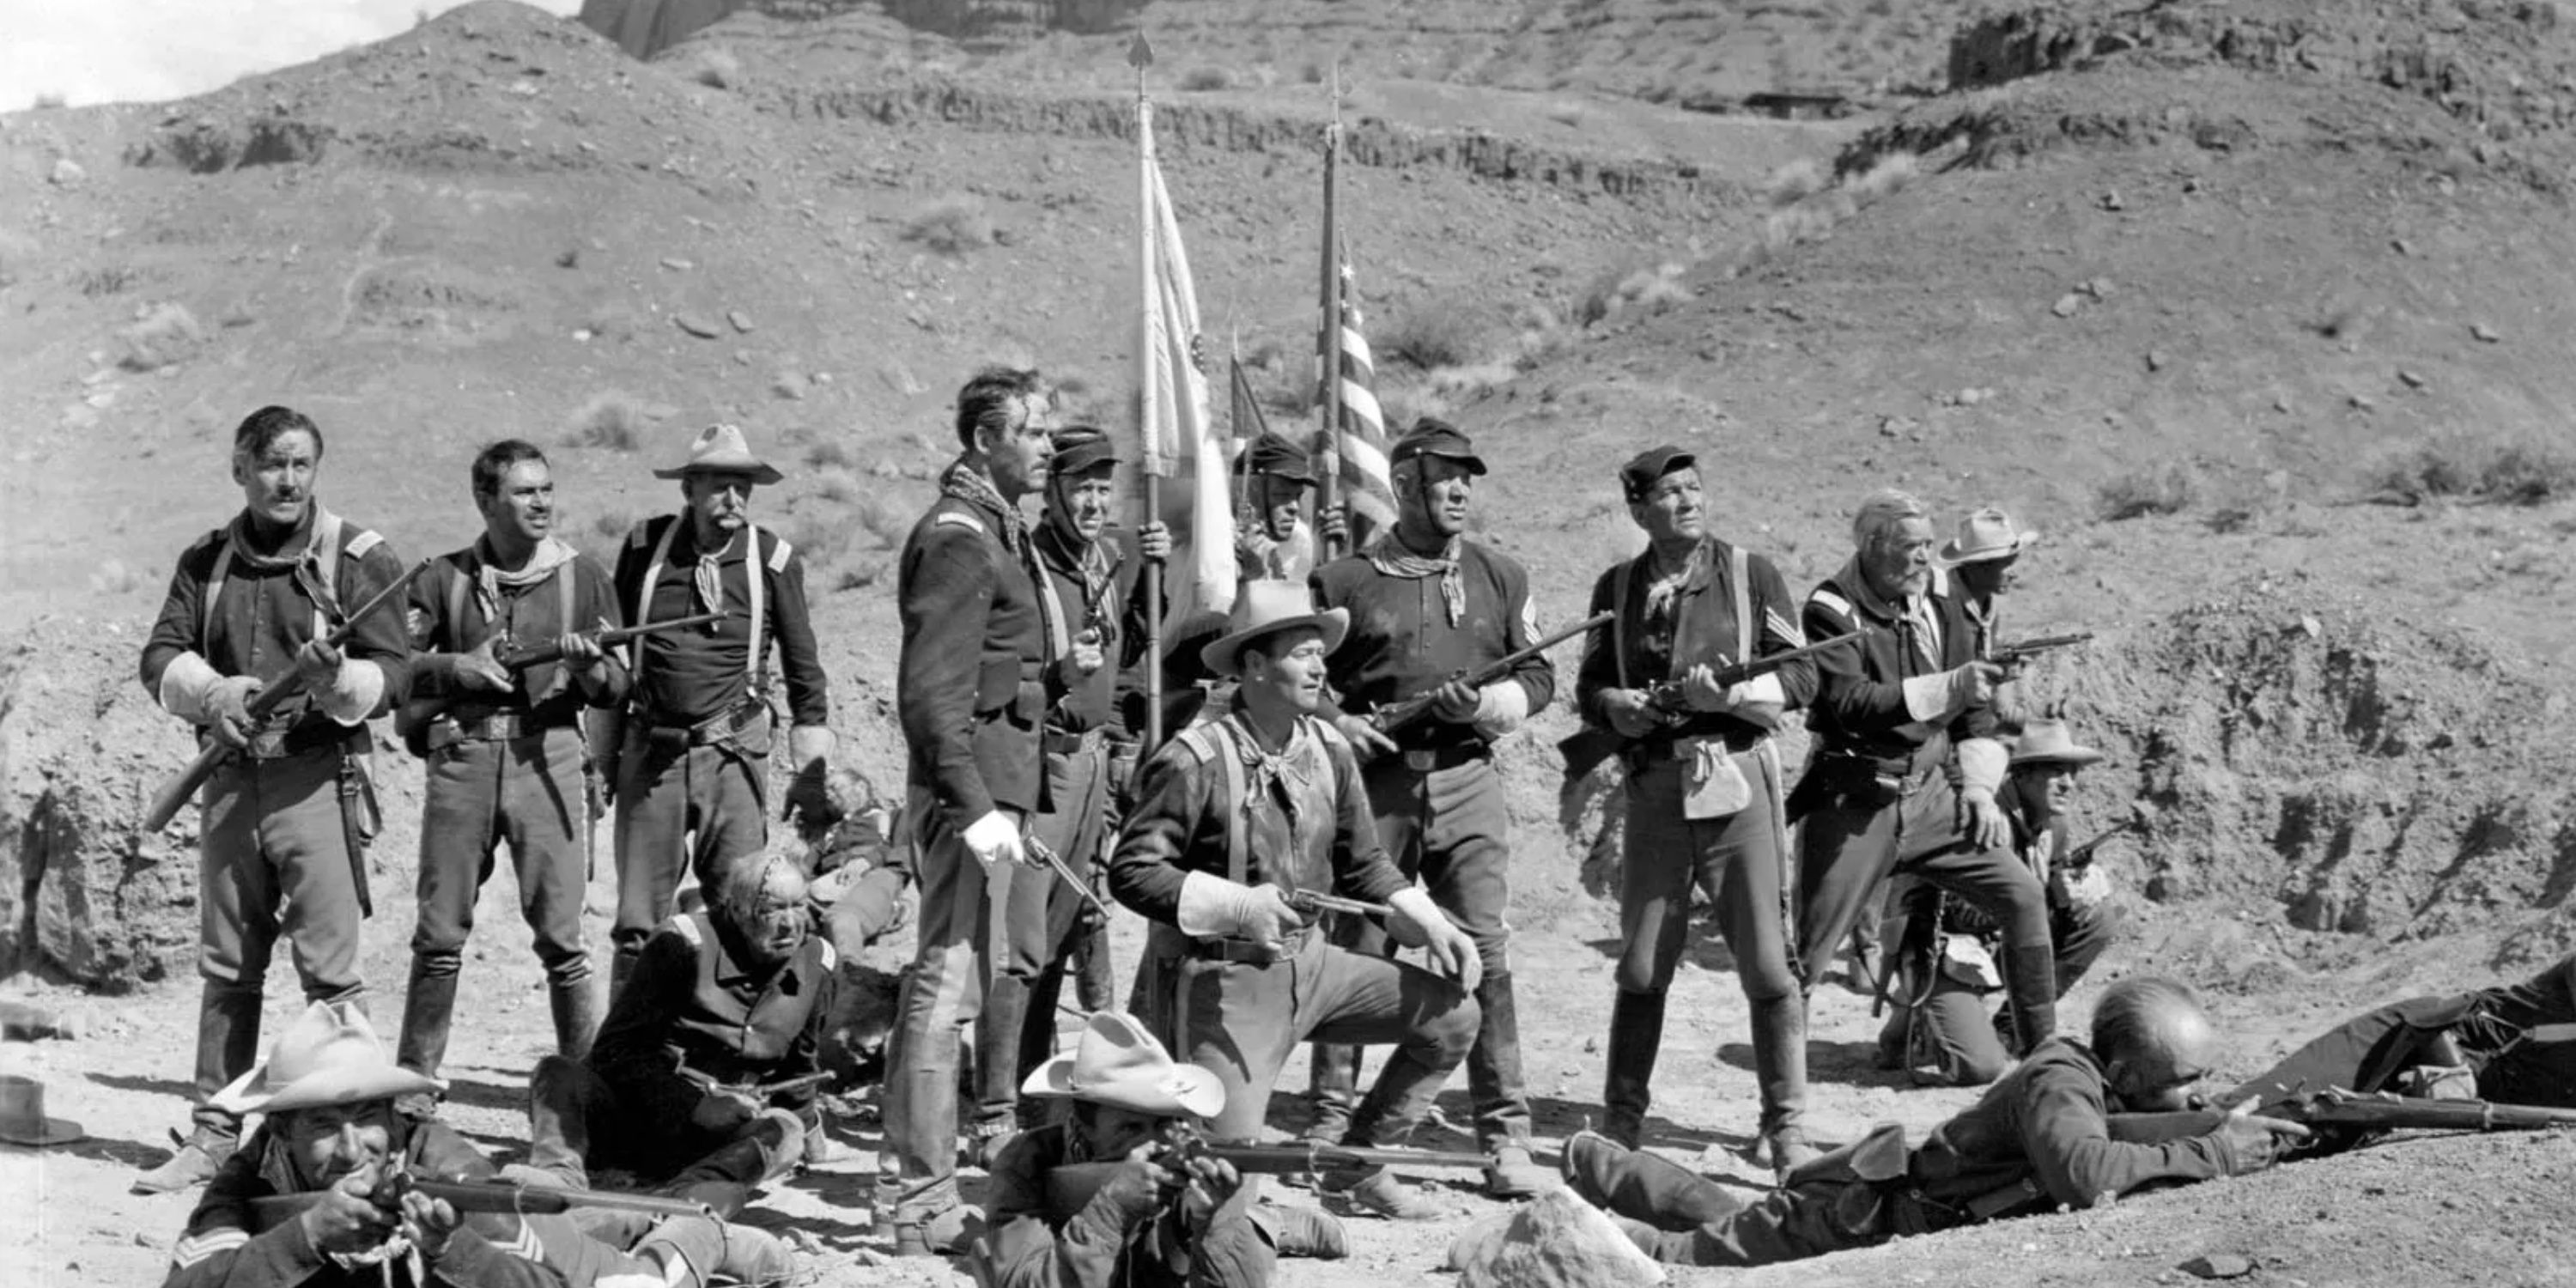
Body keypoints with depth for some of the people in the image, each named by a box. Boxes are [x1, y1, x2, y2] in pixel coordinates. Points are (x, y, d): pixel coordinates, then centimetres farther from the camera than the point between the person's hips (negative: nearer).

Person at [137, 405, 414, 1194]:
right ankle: (216, 1134, 19)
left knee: (330, 970, -8)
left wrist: (337, 680, -27)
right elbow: (161, 657, 7)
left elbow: (394, 675, -7)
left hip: (318, 781, -5)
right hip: (232, 780, 5)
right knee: (227, 970, 11)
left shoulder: (357, 559, -2)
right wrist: (213, 692, -13)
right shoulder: (207, 563, 12)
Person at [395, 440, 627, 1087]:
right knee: (440, 934, 3)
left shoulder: (583, 577, 10)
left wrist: (588, 665, -12)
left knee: (561, 937, -5)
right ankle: (413, 1082, 13)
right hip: (462, 758, 1)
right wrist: (458, 666, -9)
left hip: (548, 757, -1)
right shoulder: (446, 578, 11)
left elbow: (618, 688, 9)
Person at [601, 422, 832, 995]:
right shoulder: (645, 548, 3)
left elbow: (805, 672, 7)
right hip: (651, 754, 1)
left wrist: (811, 770, 5)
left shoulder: (773, 560, -1)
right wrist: (605, 755, 13)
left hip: (733, 754, -1)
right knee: (638, 926, 2)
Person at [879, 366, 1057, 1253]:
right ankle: (911, 1205, -8)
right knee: (948, 987, -10)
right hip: (972, 787, -11)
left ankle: (915, 1186, 25)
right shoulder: (958, 539, -14)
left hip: (991, 786, 11)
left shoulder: (996, 530, 18)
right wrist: (975, 806, -27)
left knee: (946, 982, 16)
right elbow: (931, 692, -21)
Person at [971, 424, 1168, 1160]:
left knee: (1062, 936, 15)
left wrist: (1154, 573, 9)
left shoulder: (1110, 561, 10)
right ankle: (995, 1117, -10)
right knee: (1019, 945, -11)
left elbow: (1130, 653, 21)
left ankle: (1033, 1090, 26)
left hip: (1094, 758, 8)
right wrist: (1056, 673, -26)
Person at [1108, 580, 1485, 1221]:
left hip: (1308, 961, 7)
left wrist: (1430, 924, -1)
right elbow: (1130, 871, -18)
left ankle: (1357, 1165, 13)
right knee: (1223, 1162, -16)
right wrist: (1234, 906, -28)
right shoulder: (1195, 761, -18)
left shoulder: (1328, 751, 3)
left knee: (1450, 1012, -1)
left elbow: (1363, 863, 14)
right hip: (1224, 979, -7)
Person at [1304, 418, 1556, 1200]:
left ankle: (1506, 1139, -3)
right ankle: (1333, 1121, 16)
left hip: (1466, 781, 1)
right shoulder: (1345, 581, 4)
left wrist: (1484, 703, -8)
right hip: (1375, 783, -1)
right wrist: (1334, 721, -10)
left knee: (1486, 955, -6)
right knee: (1355, 953, 5)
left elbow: (1539, 679, 11)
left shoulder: (1499, 577, 11)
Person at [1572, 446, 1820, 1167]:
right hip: (1654, 785, 2)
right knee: (1641, 965, 6)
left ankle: (1787, 1126, 5)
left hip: (1739, 779, -2)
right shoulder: (1617, 589, 10)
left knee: (1768, 963, -4)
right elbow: (1589, 687, 15)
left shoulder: (1751, 576, 3)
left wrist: (1731, 693, -16)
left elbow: (1801, 678, 1)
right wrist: (1617, 706, -7)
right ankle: (1621, 1121, 18)